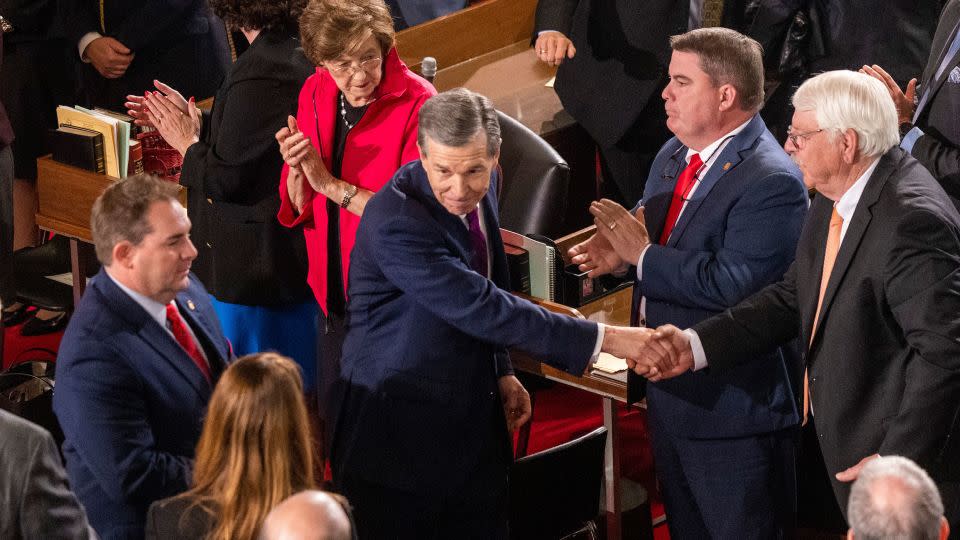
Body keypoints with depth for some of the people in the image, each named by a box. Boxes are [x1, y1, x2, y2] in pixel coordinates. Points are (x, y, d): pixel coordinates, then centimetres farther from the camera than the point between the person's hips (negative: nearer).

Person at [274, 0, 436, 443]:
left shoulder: (417, 104, -20)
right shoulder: (316, 95, 0)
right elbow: (299, 209, 4)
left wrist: (331, 183, -23)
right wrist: (296, 169, -17)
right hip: (333, 296, 6)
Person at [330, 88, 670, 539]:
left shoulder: (483, 189, -1)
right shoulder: (395, 222, -27)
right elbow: (479, 307, -29)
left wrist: (501, 372, 8)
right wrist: (604, 339, -27)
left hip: (472, 415, 7)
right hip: (396, 425, -7)